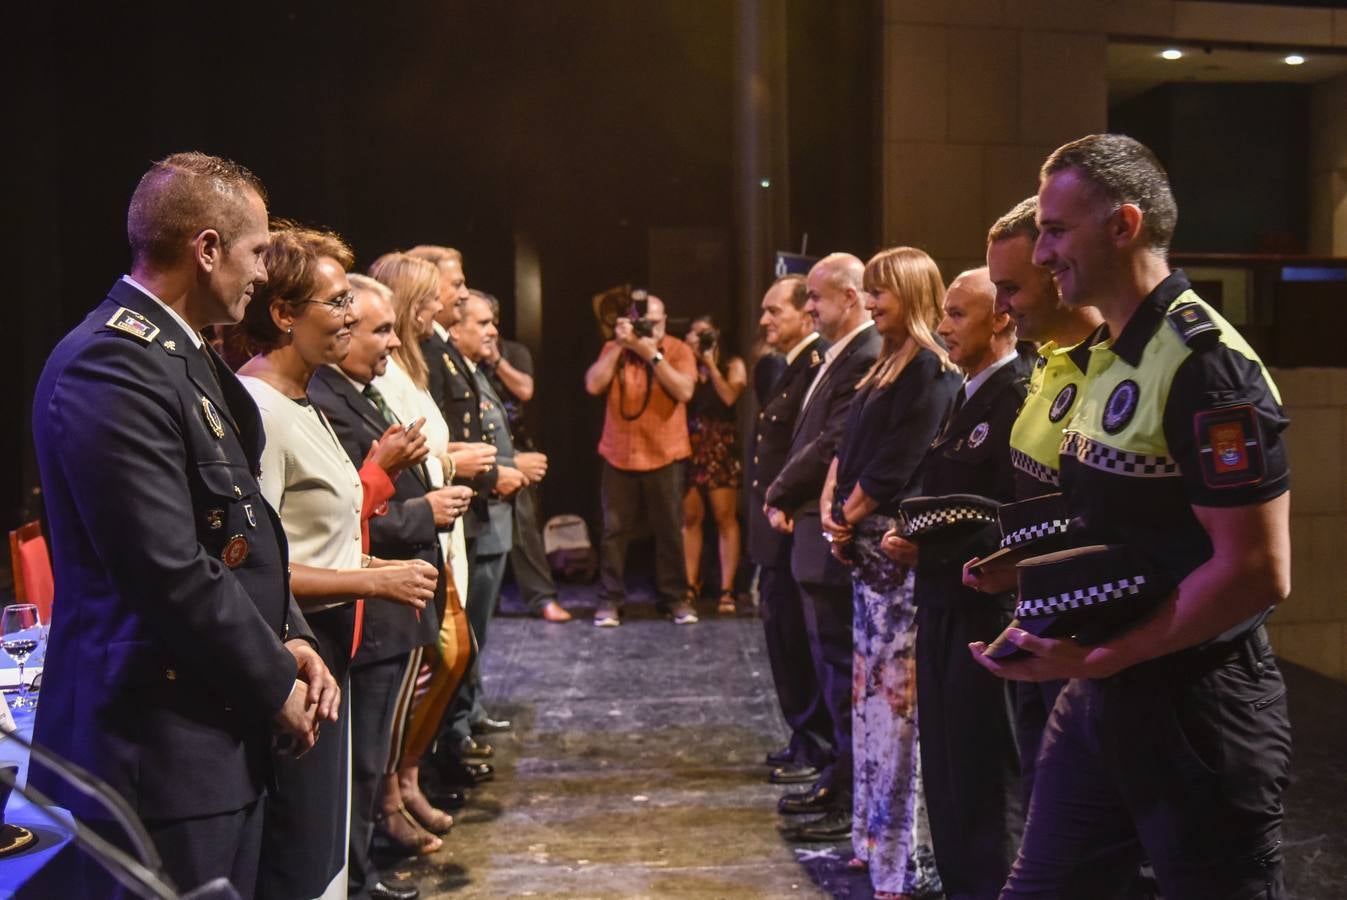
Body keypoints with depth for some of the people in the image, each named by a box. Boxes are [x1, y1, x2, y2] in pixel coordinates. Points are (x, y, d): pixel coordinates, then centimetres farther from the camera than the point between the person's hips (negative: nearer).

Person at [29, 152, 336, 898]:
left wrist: (284, 637, 3)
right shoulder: (111, 366, -20)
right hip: (156, 750, -10)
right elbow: (170, 573, -25)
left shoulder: (180, 355, 12)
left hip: (216, 733, 10)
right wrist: (274, 685, -13)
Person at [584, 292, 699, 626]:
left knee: (670, 530, 4)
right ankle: (610, 599, 10)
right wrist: (619, 345, -11)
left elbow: (684, 391, -14)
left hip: (665, 456, -1)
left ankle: (675, 597, 15)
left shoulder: (678, 350, 2)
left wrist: (652, 354, -16)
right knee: (615, 530, 3)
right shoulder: (613, 349, 7)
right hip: (618, 456, 1)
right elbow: (593, 385, -8)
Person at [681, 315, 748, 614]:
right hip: (690, 446, 3)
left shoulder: (733, 365, 9)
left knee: (725, 518, -6)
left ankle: (727, 590, -5)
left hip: (721, 447, -3)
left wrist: (710, 363, -3)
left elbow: (729, 397, -10)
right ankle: (691, 584, 7)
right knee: (690, 518, 1)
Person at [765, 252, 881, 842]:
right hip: (817, 528, 10)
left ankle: (854, 802, 11)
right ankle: (840, 779, 31)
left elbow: (833, 444, -22)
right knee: (831, 664, 18)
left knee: (844, 667, -1)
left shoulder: (867, 359, -18)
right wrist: (788, 496, 5)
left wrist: (779, 495, -9)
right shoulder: (839, 356, 14)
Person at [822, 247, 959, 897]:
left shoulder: (930, 368, -11)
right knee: (871, 689, 14)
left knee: (899, 693, -6)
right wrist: (832, 509, 3)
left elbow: (896, 464, -16)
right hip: (865, 547, 10)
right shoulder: (887, 366, 19)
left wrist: (849, 517, -5)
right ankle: (876, 837, 25)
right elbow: (849, 444, 17)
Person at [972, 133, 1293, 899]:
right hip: (1103, 691, 9)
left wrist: (1096, 659, -21)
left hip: (1196, 707, -9)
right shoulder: (1109, 357, 9)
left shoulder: (1208, 367, -20)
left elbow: (1258, 572, -23)